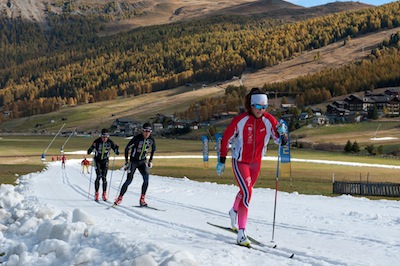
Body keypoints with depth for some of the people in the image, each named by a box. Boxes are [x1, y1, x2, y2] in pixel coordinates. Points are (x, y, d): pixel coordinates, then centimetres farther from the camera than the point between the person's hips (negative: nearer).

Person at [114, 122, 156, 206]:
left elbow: (153, 149, 14)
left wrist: (150, 161, 13)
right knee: (129, 180, -8)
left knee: (146, 179, -17)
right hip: (134, 161, -3)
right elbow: (127, 149, -12)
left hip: (143, 161, 3)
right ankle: (120, 198, 7)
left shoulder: (151, 139, -7)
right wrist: (126, 162, -11)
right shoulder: (136, 138, -20)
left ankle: (142, 199, -10)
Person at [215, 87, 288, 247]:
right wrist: (222, 161, -4)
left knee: (246, 191, 23)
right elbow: (226, 139, -8)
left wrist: (282, 134, -34)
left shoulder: (269, 120, -12)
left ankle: (234, 212, 55)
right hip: (240, 162, -5)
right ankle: (241, 233, -18)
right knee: (247, 193, -20)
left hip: (256, 162, 5)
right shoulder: (239, 120, -19)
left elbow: (280, 141, -10)